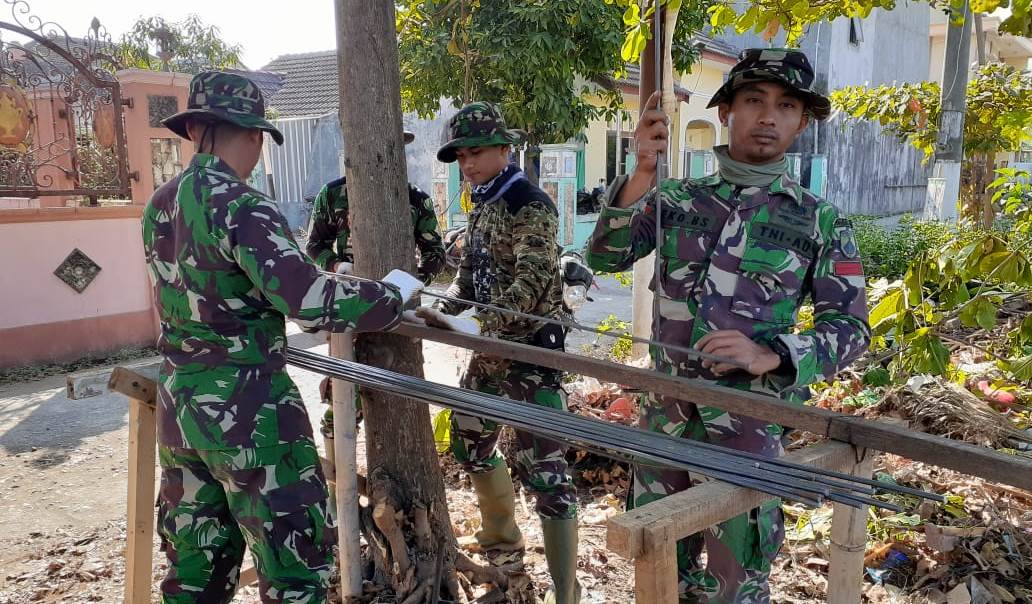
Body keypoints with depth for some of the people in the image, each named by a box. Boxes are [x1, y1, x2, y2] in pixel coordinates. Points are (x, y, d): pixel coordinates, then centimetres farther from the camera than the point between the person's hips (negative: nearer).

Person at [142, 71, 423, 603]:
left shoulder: (160, 205, 6)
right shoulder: (240, 207, -18)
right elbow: (310, 302, -26)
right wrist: (394, 294, -13)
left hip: (180, 404, 8)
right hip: (249, 411, -8)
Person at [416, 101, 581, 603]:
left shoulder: (531, 206, -14)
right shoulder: (481, 207, 13)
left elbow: (530, 286, -23)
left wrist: (477, 328, -30)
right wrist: (443, 310, -1)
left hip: (531, 346, -9)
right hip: (491, 345, 10)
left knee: (542, 465, -8)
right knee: (468, 439, 22)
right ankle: (501, 531, 46)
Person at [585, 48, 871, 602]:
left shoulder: (820, 222, -3)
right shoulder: (677, 199, 2)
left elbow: (850, 327, -3)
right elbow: (605, 256, -9)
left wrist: (770, 356, -22)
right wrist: (643, 171, -23)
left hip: (750, 420, -2)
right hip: (665, 410, 3)